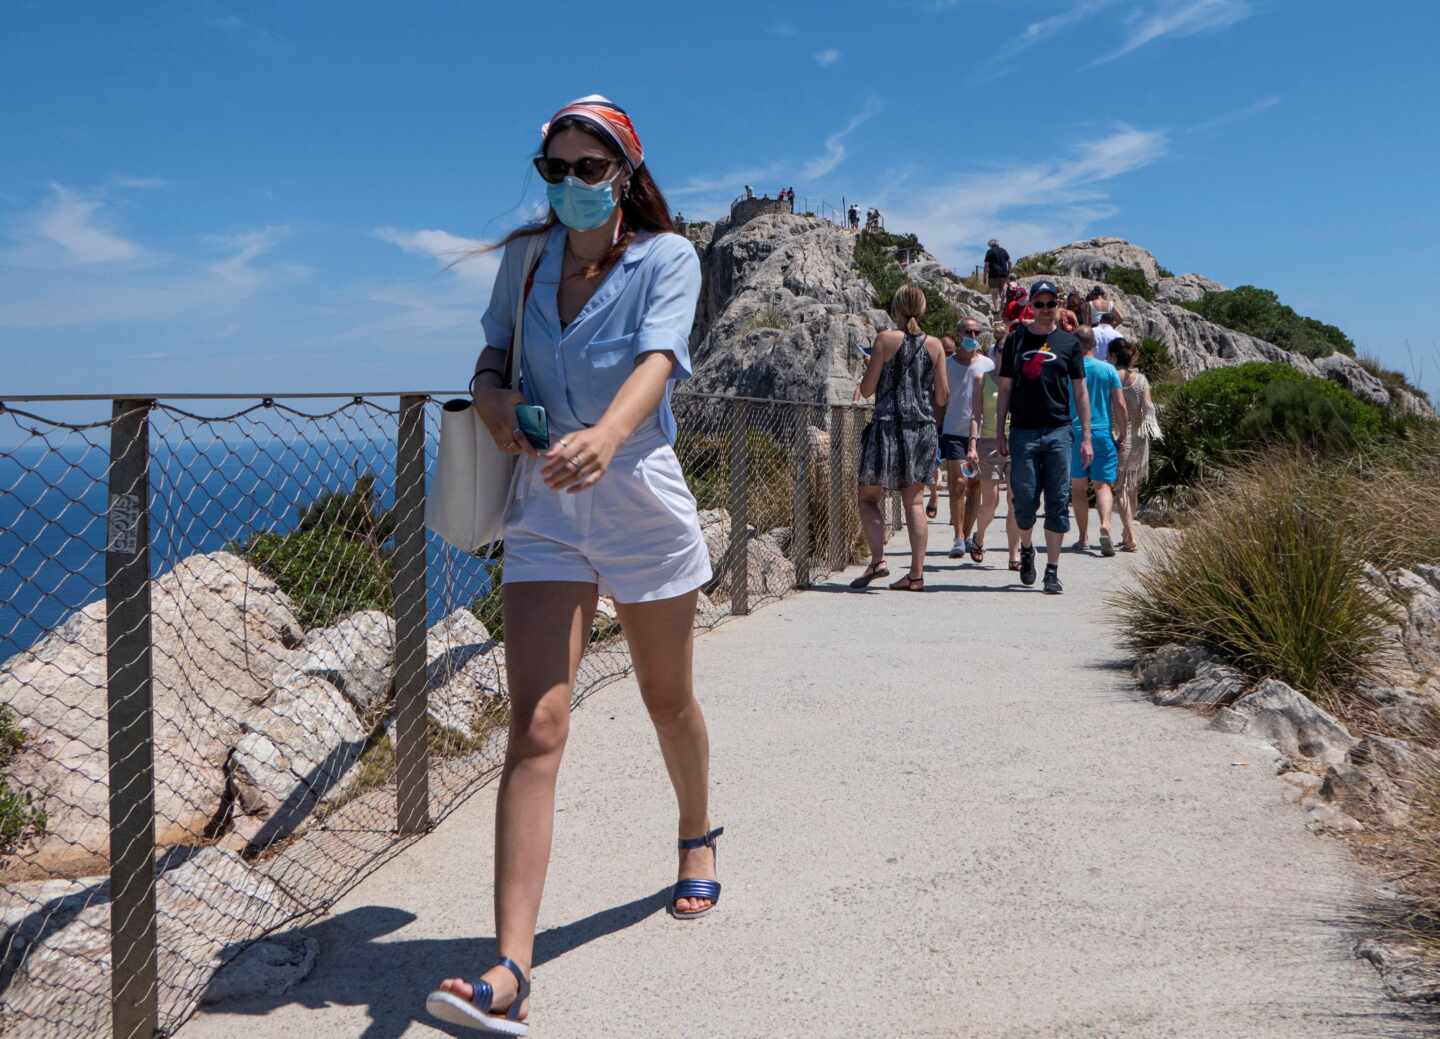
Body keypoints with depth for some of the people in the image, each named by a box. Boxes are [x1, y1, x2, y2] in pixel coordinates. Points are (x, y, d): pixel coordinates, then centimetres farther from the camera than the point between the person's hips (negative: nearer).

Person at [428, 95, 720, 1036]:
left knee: (669, 700, 16)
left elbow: (657, 360, -23)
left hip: (642, 503, -1)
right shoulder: (526, 255, 6)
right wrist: (493, 399, -9)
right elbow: (493, 353, 16)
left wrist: (605, 434, -44)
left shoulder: (666, 257, -6)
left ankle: (698, 839, 47)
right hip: (545, 511, 2)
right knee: (536, 727, -10)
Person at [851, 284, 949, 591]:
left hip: (888, 427, -3)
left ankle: (877, 560, -11)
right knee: (913, 502, 9)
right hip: (923, 429, 4)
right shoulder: (935, 345, 5)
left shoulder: (886, 339, -5)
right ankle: (916, 573, 5)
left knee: (869, 498, 7)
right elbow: (943, 398, 5)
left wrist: (871, 369, 15)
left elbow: (866, 390, -5)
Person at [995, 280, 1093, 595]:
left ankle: (1052, 570, 6)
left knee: (1058, 503, -1)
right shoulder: (1016, 339, 9)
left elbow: (1080, 392, 8)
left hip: (1059, 432, 0)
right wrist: (999, 433, 3)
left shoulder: (1069, 342, 8)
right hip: (1023, 431, 0)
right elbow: (1005, 389, 10)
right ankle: (1027, 549, 28)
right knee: (1024, 500, -1)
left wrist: (1086, 437, 1)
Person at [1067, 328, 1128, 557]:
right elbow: (1120, 406, -1)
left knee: (1078, 487, 8)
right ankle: (1105, 526, -21)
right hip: (1103, 433, 0)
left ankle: (1083, 537, 8)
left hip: (1074, 434, 0)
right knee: (1103, 485, 3)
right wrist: (1122, 435, 9)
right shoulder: (1109, 370, 1)